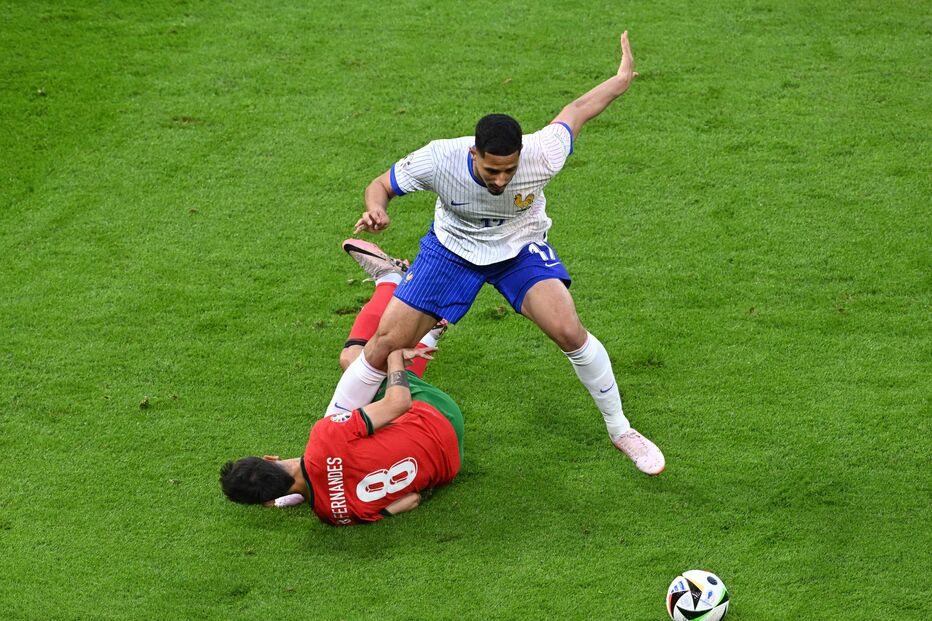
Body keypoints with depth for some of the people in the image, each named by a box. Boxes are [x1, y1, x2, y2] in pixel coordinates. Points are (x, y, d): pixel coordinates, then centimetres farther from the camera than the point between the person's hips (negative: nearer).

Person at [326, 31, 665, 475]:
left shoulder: (542, 156, -33)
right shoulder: (439, 159, -34)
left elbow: (574, 112, -12)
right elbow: (382, 184, -15)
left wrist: (623, 78, 6)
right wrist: (376, 211, -39)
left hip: (521, 247, 0)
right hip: (453, 249, 0)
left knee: (569, 332, -20)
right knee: (385, 343, -7)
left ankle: (621, 431, 4)